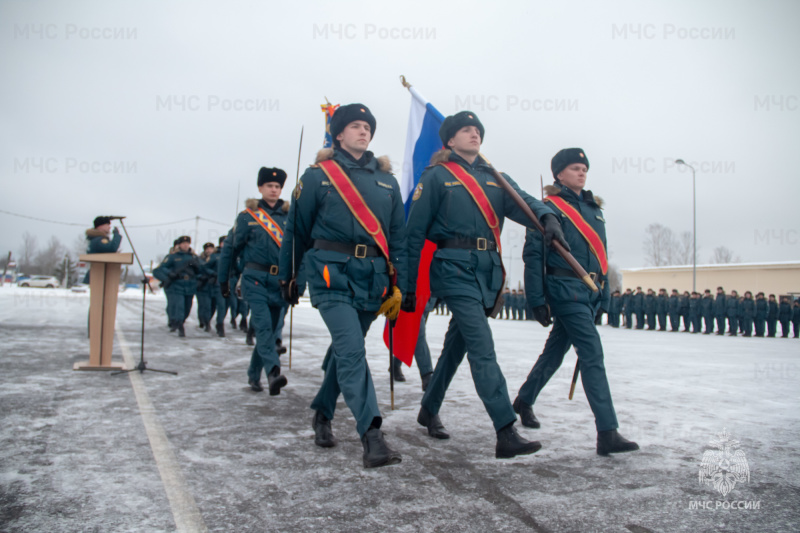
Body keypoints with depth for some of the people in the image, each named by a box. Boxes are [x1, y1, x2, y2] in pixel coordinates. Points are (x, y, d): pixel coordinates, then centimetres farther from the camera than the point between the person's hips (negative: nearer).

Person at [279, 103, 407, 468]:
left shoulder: (386, 180, 13)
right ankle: (371, 437, -18)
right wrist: (288, 277, 13)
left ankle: (322, 414, 36)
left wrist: (398, 285, 7)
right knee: (352, 350, -17)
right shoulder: (318, 176, 3)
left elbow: (398, 236, 13)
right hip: (332, 274, -4)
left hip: (372, 278, 5)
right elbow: (297, 230, 9)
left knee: (344, 349, 15)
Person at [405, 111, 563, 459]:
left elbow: (522, 202, -1)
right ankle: (506, 434, -15)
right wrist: (408, 284, -3)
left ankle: (429, 410, 33)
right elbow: (415, 232, 0)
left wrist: (547, 216, -25)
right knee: (482, 347, -14)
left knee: (458, 343, 15)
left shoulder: (495, 178, 17)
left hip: (488, 270, 6)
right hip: (454, 266, -6)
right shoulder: (437, 176, 2)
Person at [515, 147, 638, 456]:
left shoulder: (595, 208, 17)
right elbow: (532, 254, -9)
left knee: (555, 350, 17)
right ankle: (607, 433, -11)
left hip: (591, 292, 8)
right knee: (593, 354, -13)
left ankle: (524, 401, 35)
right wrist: (537, 300, -13)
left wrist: (604, 294, 17)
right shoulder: (549, 207, -5)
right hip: (565, 289, -7)